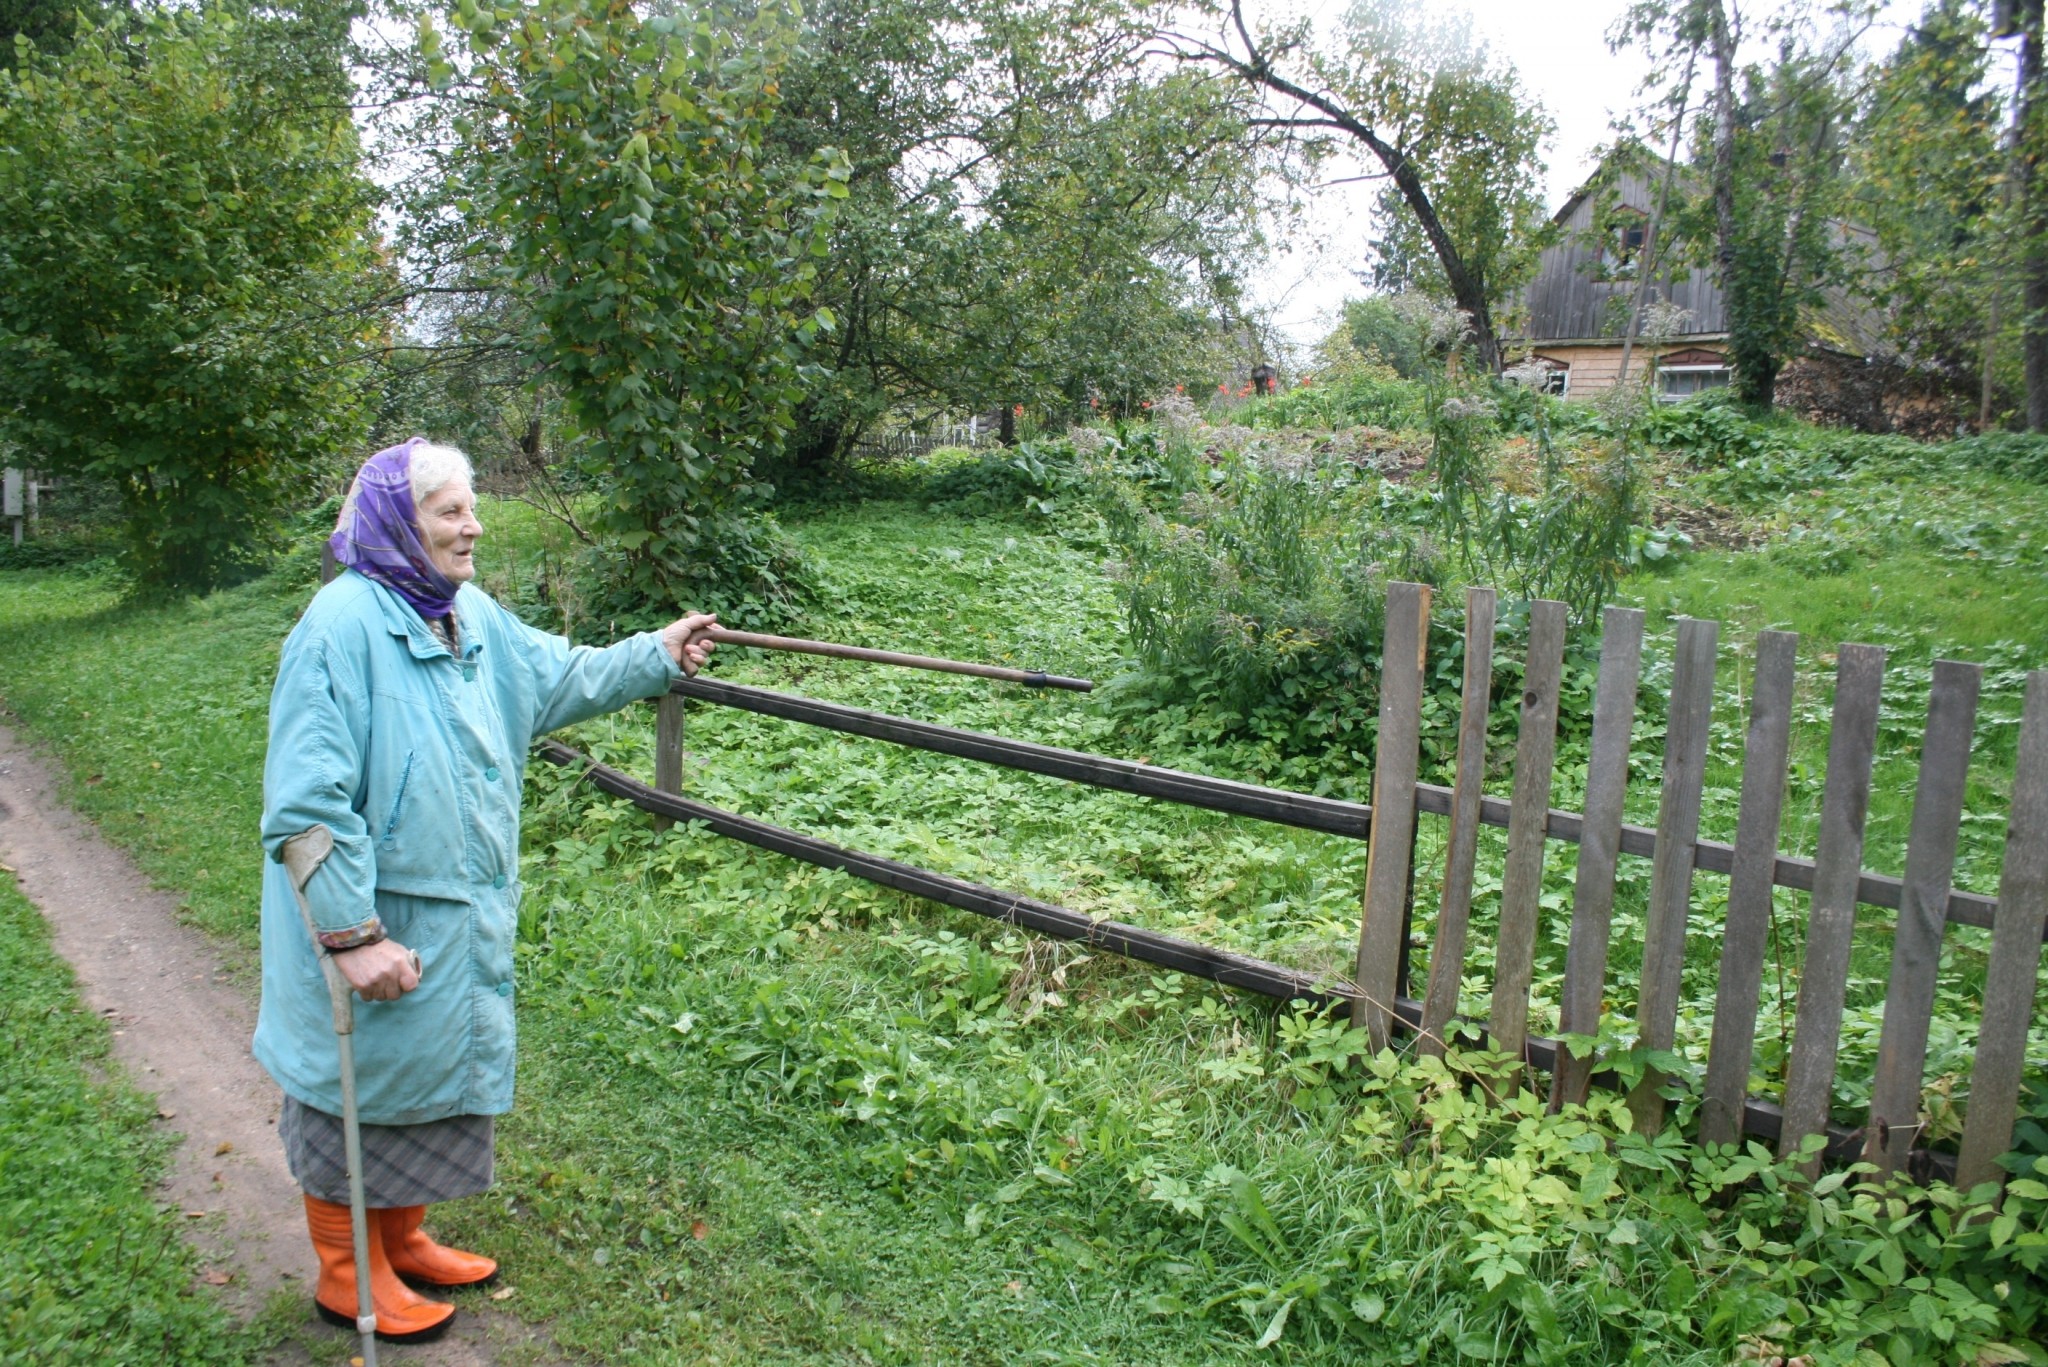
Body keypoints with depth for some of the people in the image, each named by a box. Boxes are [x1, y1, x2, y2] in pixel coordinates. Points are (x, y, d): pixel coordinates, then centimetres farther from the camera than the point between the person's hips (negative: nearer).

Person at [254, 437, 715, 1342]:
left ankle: (403, 1239, 43)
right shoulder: (344, 623, -24)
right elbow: (307, 801, -26)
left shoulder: (471, 614, 2)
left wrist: (655, 655, 11)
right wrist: (353, 934, -26)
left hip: (461, 914, 8)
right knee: (362, 1083, 11)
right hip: (376, 919, -8)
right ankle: (347, 1274, 33)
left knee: (432, 1071, 22)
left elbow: (559, 677, 18)